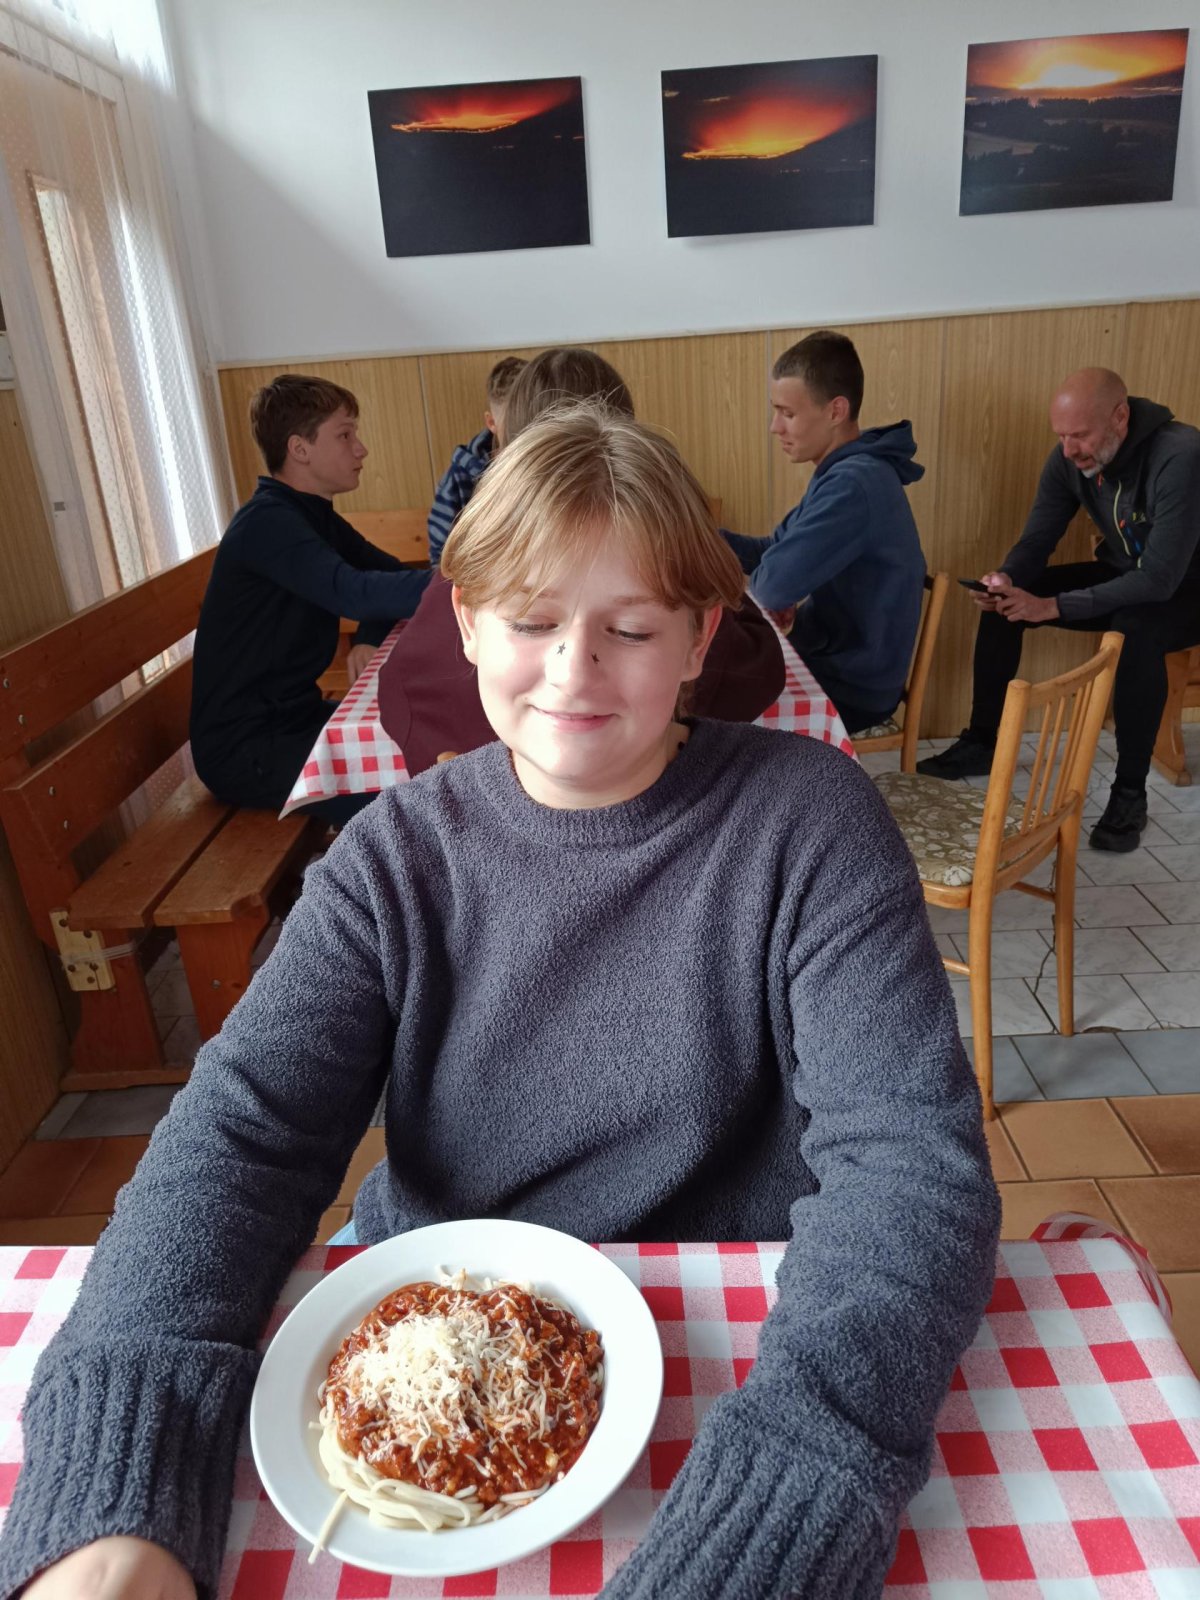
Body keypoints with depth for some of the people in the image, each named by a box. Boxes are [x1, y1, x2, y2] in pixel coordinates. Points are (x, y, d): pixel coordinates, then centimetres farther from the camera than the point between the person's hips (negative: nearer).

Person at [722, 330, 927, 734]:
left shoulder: (854, 484, -26)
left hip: (851, 688, -9)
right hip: (832, 660, 9)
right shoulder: (843, 471, 8)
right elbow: (772, 551, 8)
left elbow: (774, 585, -31)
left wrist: (749, 583, -8)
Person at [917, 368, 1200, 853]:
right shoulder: (1069, 459, -12)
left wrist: (1052, 605, -39)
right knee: (1004, 600, -10)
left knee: (1136, 628, -39)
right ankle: (982, 743, 2)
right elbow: (1037, 539, -7)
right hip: (1123, 575, 7)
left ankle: (1130, 791, -25)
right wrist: (1006, 578, -31)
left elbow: (1160, 578, -36)